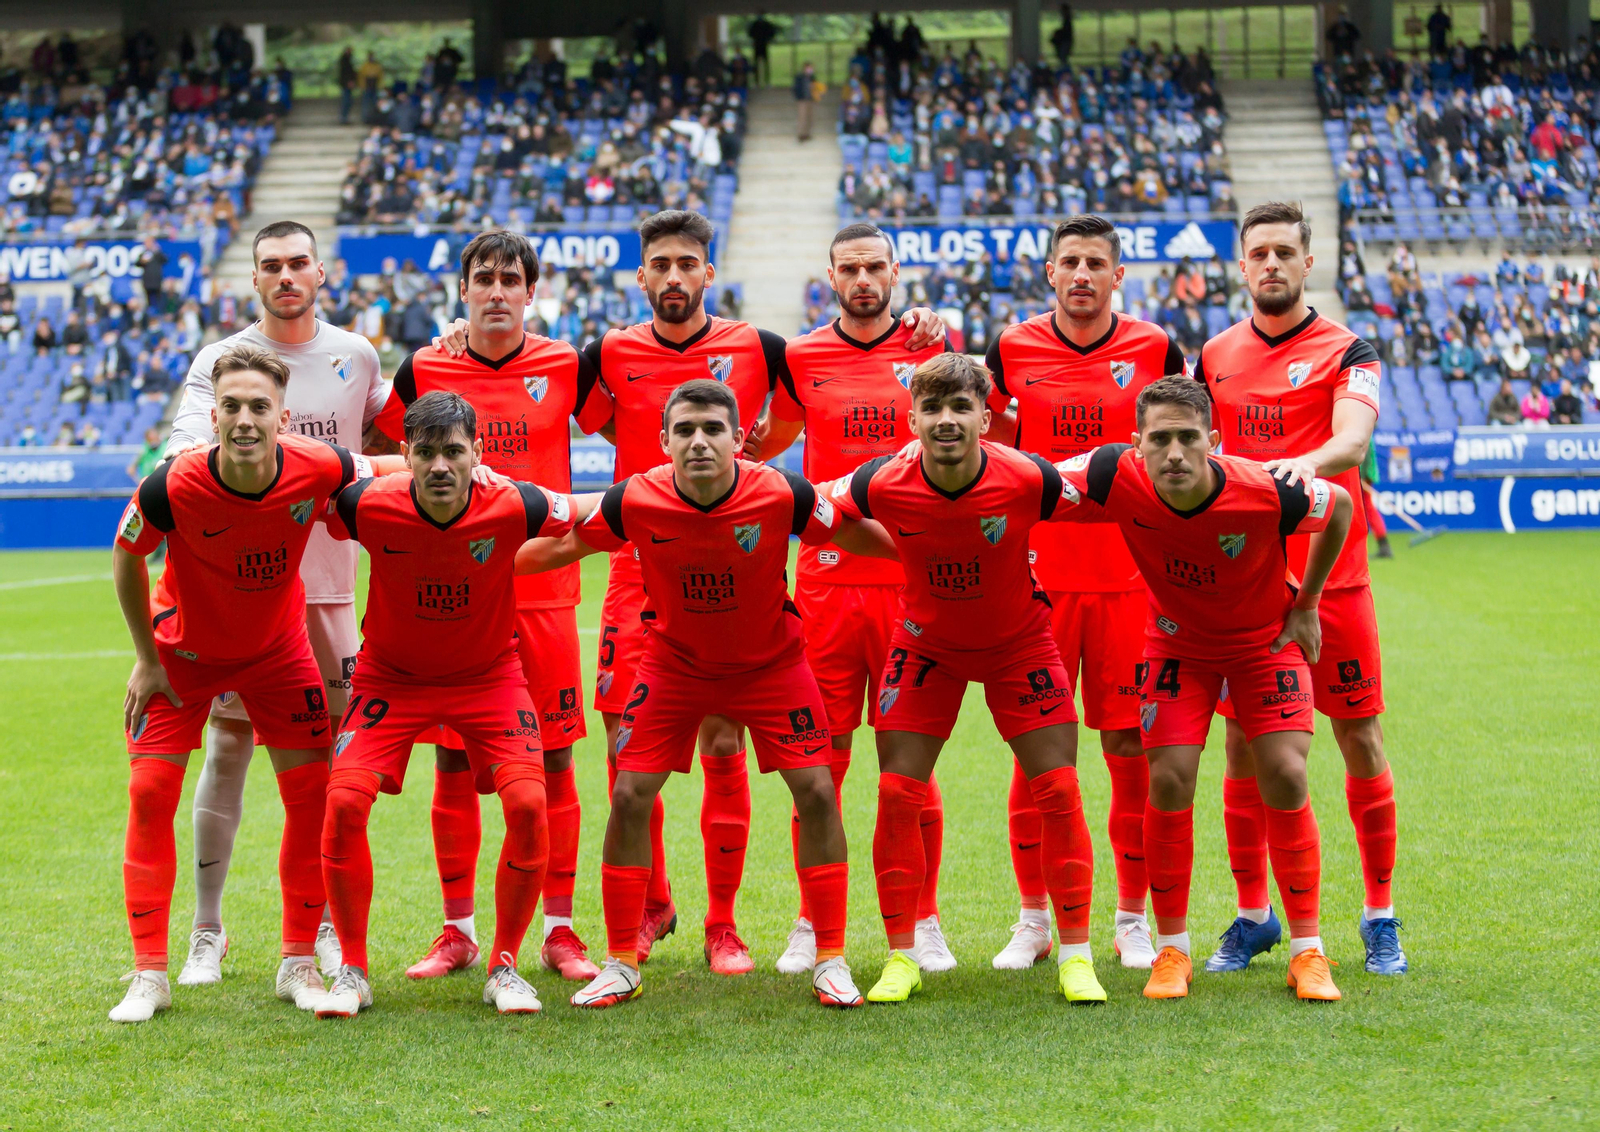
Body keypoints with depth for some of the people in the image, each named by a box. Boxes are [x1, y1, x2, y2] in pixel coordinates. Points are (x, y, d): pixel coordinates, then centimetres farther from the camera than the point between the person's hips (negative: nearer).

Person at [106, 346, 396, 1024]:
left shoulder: (318, 470, -27)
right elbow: (127, 556, -10)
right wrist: (147, 658, -5)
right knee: (150, 791, -9)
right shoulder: (173, 486, -31)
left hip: (278, 647, 2)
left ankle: (299, 963, 10)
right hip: (184, 649, -1)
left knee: (312, 790, -4)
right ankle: (149, 974, 1)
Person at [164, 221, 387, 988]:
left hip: (328, 585, 3)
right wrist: (224, 438, -34)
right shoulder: (221, 360, -1)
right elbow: (185, 454, -15)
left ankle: (324, 926, 17)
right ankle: (206, 931, 7)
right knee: (227, 748, -1)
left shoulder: (356, 357, 9)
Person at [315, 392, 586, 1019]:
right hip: (390, 674, 0)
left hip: (489, 673, 0)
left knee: (527, 804, -18)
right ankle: (352, 972, 1)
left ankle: (505, 966, 2)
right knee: (343, 802, -18)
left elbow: (601, 518, -6)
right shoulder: (370, 506, -25)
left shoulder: (512, 507, -24)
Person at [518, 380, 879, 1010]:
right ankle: (621, 963, 8)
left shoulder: (782, 495, -26)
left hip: (770, 662, -1)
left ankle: (830, 960, 6)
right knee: (630, 796, -7)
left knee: (815, 792, -8)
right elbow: (562, 547, -5)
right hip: (675, 662, 1)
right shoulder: (635, 501, -23)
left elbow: (859, 538, -9)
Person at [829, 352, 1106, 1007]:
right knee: (897, 793, -5)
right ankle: (902, 958, 8)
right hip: (925, 642, 1)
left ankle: (1076, 957, 6)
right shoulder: (884, 484, -26)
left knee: (1057, 790, -6)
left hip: (1018, 640, -1)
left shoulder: (1026, 480, -29)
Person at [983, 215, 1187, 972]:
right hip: (1037, 574, 0)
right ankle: (1033, 919, 12)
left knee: (1131, 746, 1)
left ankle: (1132, 920, 12)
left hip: (1129, 576, 0)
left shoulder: (1155, 351, 2)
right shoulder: (1013, 351, 3)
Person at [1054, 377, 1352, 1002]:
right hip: (1176, 642, 1)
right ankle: (1172, 951, 8)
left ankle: (1307, 953, 1)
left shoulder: (1265, 492, -33)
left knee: (1286, 776, -11)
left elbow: (1340, 506, -11)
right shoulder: (1118, 477, -30)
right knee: (1169, 781, -9)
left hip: (1266, 639, -1)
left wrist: (1304, 607, -6)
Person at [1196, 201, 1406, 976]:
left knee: (1360, 740, 1)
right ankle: (1253, 914, 14)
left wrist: (1306, 462, -40)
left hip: (1331, 573, -3)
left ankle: (1380, 915, 11)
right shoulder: (1215, 356, 9)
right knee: (1244, 744, 3)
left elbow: (1351, 440, -21)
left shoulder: (1345, 352, -3)